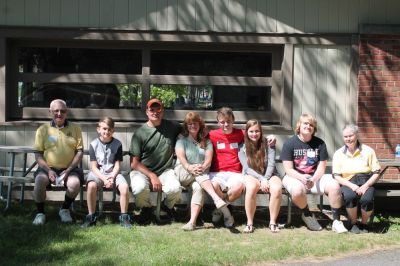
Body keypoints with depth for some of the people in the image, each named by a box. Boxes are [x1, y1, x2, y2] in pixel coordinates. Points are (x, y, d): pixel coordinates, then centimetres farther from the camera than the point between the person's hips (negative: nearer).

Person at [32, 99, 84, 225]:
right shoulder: (43, 129, 6)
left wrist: (68, 170, -10)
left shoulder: (75, 129, 7)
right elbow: (38, 154, 3)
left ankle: (65, 209, 0)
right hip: (48, 167, 0)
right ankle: (40, 213, -9)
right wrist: (48, 170, -13)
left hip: (69, 168, 0)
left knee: (75, 183, -30)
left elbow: (80, 151, 3)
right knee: (39, 181, -32)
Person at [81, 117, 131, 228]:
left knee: (124, 186, -28)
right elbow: (94, 167, -4)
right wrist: (104, 179, -17)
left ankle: (124, 217, -13)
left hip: (113, 173, 1)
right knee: (91, 185, -34)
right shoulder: (94, 144, -1)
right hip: (97, 173, -1)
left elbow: (117, 165, 1)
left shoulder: (117, 144, 2)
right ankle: (91, 217, -19)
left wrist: (112, 177, -17)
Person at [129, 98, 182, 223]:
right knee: (139, 188, -34)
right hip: (142, 171, -2)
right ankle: (146, 208, 4)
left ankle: (168, 206, 10)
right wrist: (152, 176, -14)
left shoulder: (172, 126, 6)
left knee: (175, 189, -30)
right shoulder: (140, 133, -3)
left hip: (165, 171, 2)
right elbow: (134, 163, -5)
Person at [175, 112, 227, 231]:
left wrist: (203, 167, -24)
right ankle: (217, 199, -51)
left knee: (198, 187, -35)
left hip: (201, 174, 1)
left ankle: (192, 221, -49)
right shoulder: (182, 140, 12)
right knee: (198, 173, -35)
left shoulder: (206, 142, 16)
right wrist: (189, 167, -27)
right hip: (182, 173, -1)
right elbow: (181, 157, -5)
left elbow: (209, 159, 1)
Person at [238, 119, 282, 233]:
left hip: (269, 174, 1)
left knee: (277, 189, -33)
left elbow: (271, 164, -4)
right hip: (251, 176, -1)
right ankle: (249, 223, -27)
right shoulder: (243, 148, 1)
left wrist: (266, 179, -20)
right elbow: (247, 168, -7)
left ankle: (273, 222, -20)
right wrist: (261, 179, -20)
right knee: (251, 188, -37)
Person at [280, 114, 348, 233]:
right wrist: (302, 178, -27)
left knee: (334, 186, -25)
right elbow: (288, 169, -9)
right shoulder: (289, 143, -4)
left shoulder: (319, 143, 5)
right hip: (295, 177, -3)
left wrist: (314, 179, -20)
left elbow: (321, 167, 1)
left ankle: (336, 222, -14)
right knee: (297, 190, -38)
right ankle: (307, 215, -5)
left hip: (315, 177, 3)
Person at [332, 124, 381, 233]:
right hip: (348, 183, 0)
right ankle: (353, 223, -8)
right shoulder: (339, 154, 7)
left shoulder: (368, 151, 5)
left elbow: (376, 173, 3)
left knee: (367, 199, -33)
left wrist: (366, 185, -14)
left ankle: (364, 223, -2)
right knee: (349, 196, -35)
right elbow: (337, 176, 1)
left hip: (366, 182, 0)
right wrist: (351, 185, -16)